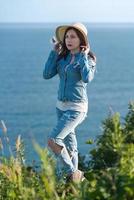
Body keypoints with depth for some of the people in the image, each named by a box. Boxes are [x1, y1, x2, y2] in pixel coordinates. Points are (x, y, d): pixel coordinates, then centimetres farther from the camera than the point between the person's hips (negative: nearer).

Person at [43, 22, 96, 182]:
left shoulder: (88, 59, -9)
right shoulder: (62, 57, 6)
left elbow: (87, 79, -28)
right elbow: (47, 74, -2)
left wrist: (83, 56, -19)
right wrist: (54, 52, -2)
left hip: (77, 107, -6)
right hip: (61, 106, 7)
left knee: (53, 141, -17)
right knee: (69, 143, 14)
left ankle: (73, 174, -3)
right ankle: (75, 174, 26)